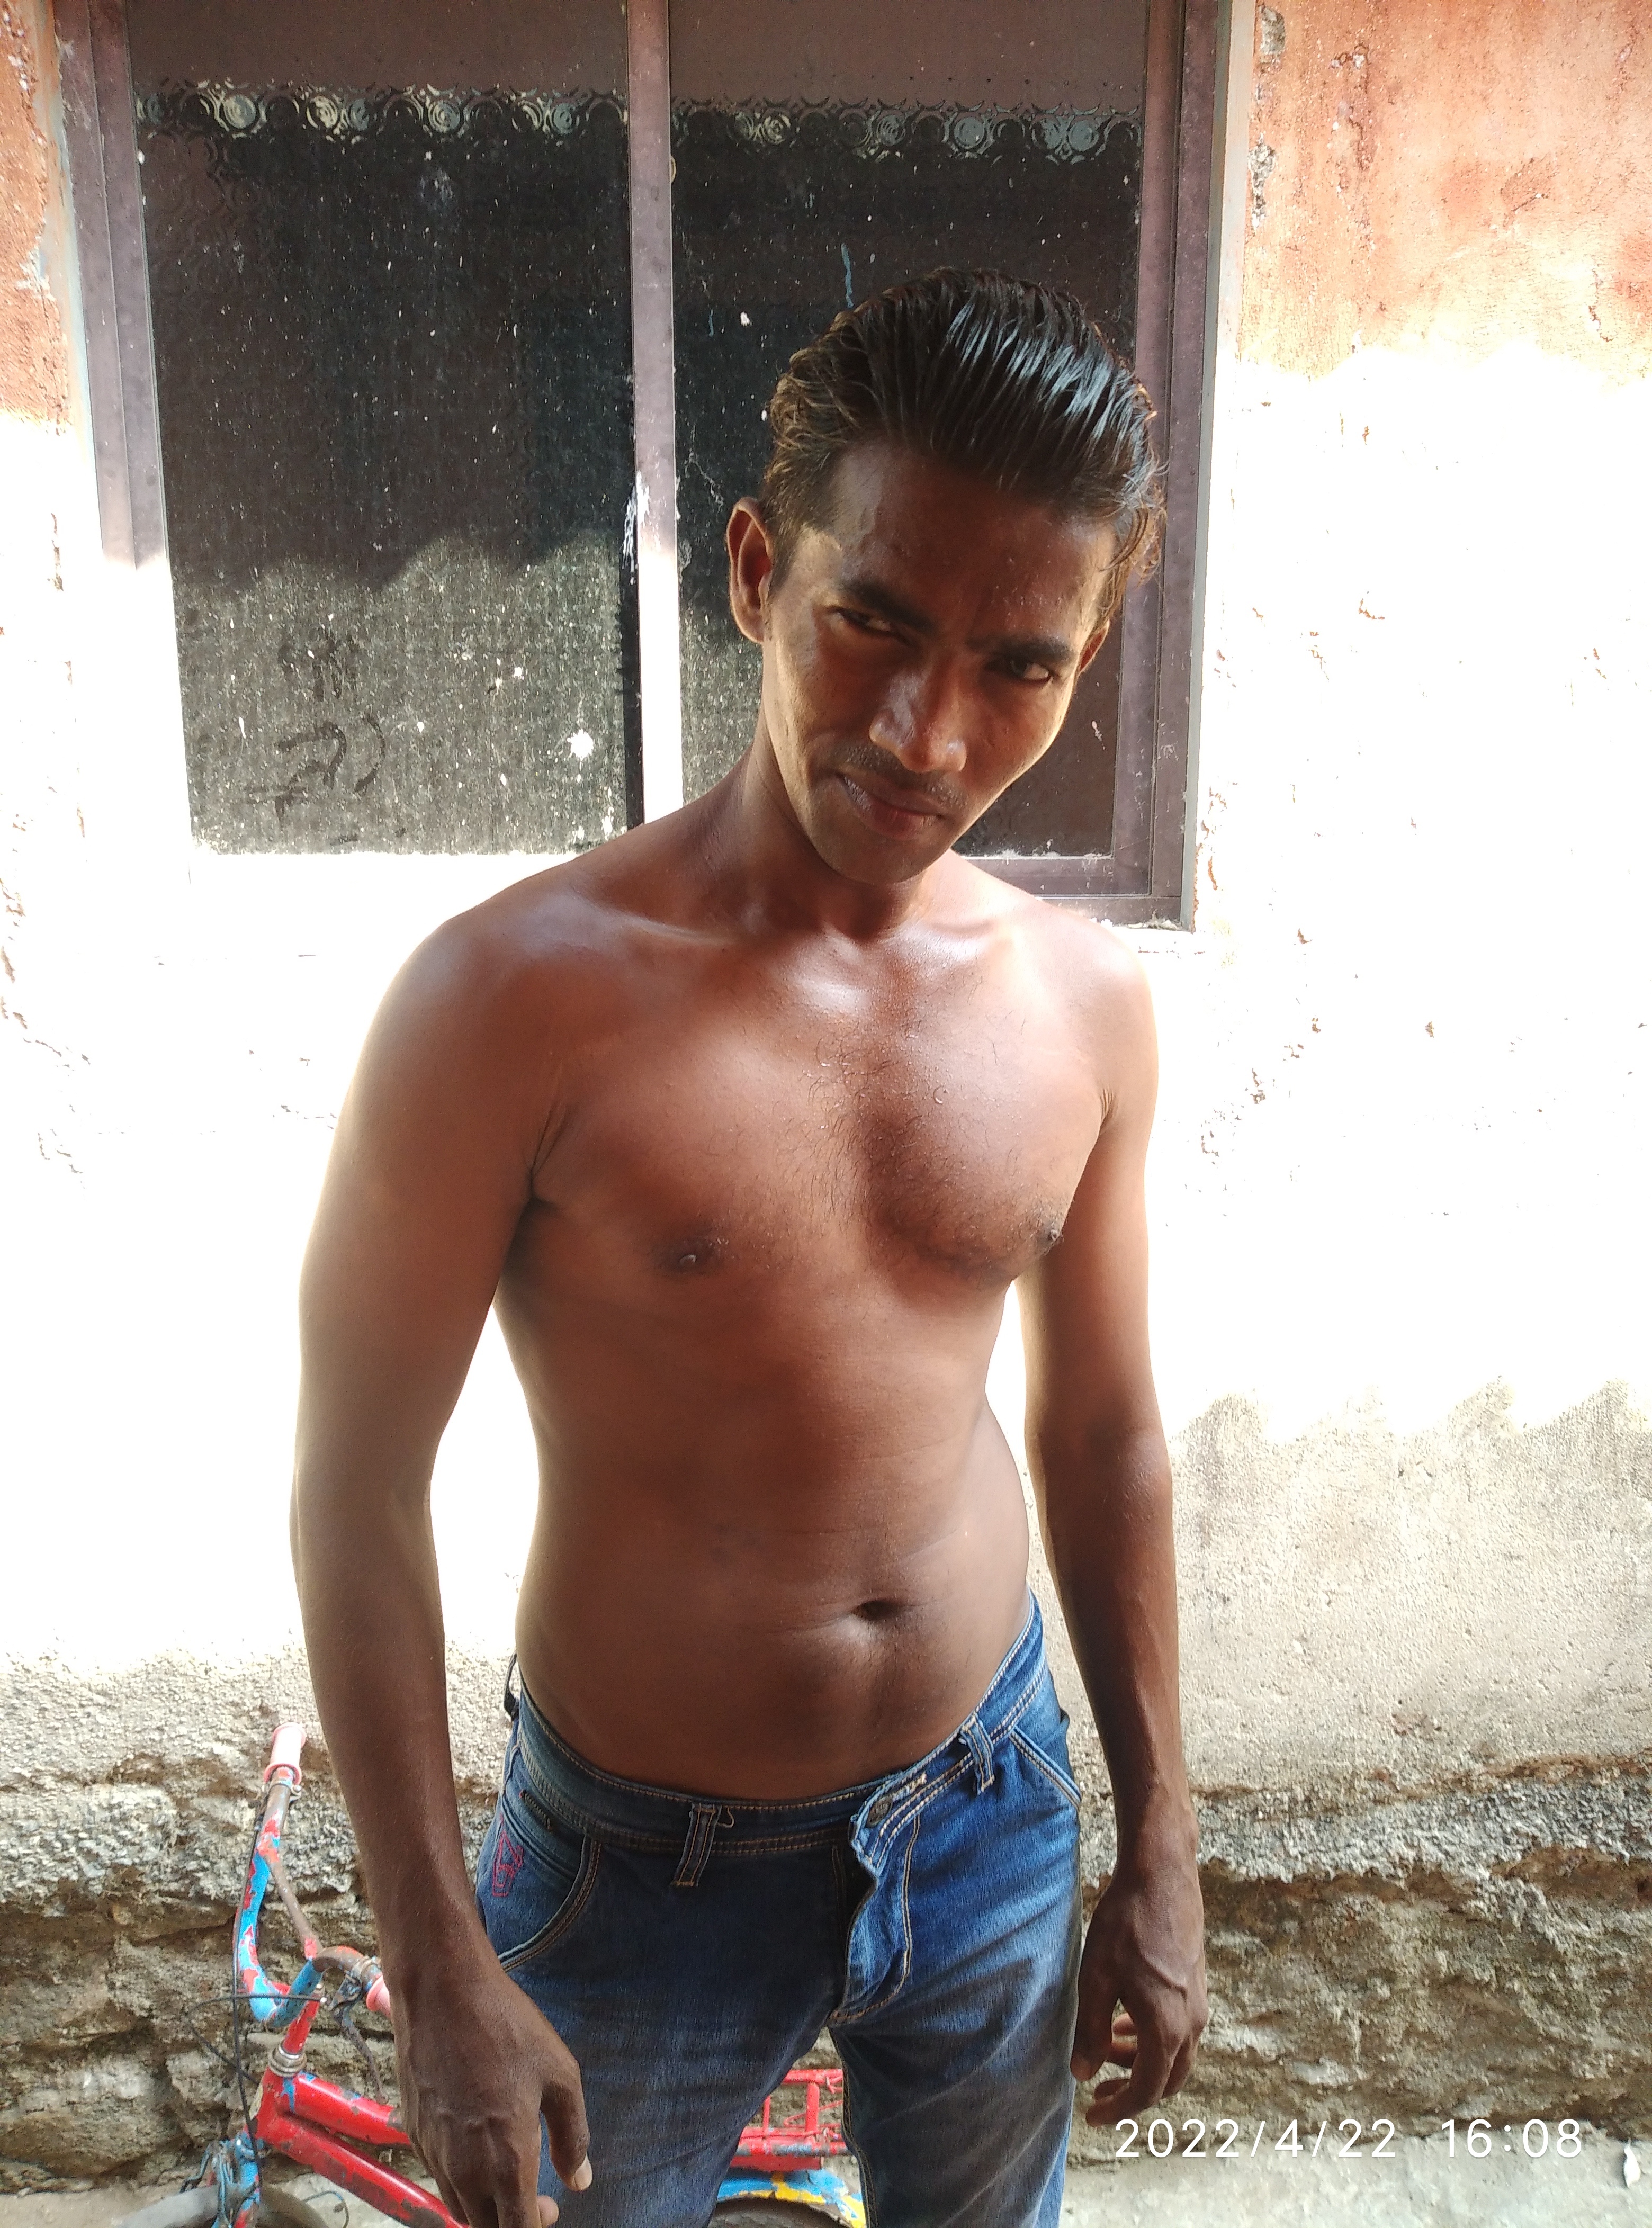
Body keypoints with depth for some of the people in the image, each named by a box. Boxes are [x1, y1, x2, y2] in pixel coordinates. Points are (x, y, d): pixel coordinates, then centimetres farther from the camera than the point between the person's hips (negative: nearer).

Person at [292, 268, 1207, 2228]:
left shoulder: (1086, 1000, -8)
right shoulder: (520, 996, -22)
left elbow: (1103, 1430, 2)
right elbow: (357, 1488, -14)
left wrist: (1159, 1852, 7)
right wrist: (441, 1970, -10)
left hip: (991, 1808, 4)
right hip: (645, 1864, -3)